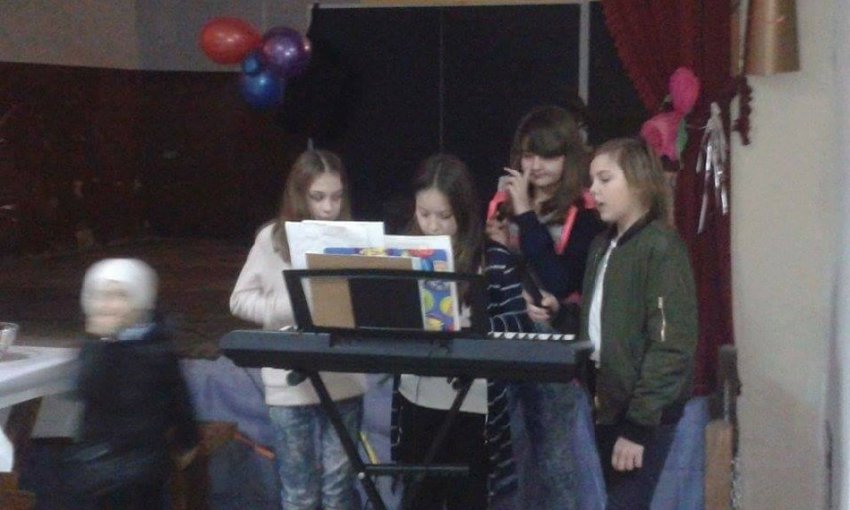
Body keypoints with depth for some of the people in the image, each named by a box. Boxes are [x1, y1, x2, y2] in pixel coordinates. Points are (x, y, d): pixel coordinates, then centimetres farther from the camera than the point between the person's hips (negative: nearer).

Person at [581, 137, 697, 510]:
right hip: (609, 406, 8)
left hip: (644, 414, -8)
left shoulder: (662, 248, -11)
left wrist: (639, 426, -18)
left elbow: (670, 345, -17)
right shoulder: (601, 247, 14)